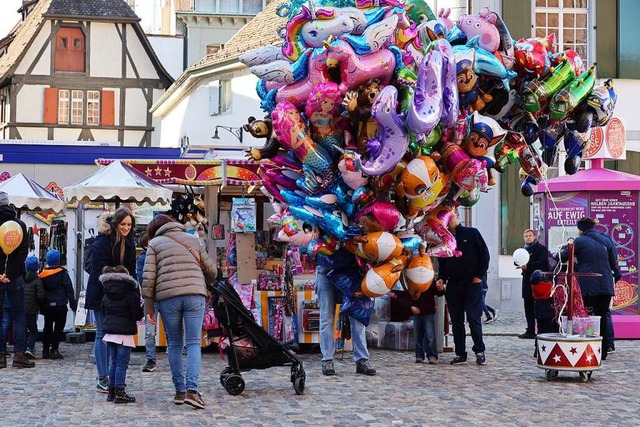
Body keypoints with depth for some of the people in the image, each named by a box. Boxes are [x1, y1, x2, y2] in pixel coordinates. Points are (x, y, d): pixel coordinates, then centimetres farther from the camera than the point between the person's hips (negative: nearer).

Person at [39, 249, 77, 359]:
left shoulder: (42, 274, 1)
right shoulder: (63, 274, -8)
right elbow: (69, 290, -7)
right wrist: (73, 304, 0)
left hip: (47, 306, 4)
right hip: (60, 306, -4)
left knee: (47, 327, 14)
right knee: (58, 327, 0)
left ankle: (45, 350, 15)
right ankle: (54, 350, -5)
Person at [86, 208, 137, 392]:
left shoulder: (129, 244, 10)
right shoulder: (102, 242, -13)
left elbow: (131, 271, 15)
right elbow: (99, 272, -18)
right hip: (102, 295, -7)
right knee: (103, 335, -3)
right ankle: (103, 380, -1)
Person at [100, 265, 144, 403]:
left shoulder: (106, 296, 11)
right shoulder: (131, 294, -9)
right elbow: (137, 315, -10)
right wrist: (142, 309, 9)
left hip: (110, 332, 6)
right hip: (124, 332, -6)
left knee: (113, 362, 14)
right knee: (122, 363, -4)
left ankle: (112, 391, 16)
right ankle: (119, 392, -6)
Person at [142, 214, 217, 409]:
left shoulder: (155, 243, 12)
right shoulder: (193, 240, 18)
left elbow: (148, 277, 3)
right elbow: (211, 270, 19)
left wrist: (149, 307, 7)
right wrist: (207, 283, 42)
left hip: (167, 297, 0)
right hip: (195, 295, 1)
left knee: (174, 345, 11)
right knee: (194, 343, 0)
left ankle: (180, 391, 12)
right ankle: (192, 390, -14)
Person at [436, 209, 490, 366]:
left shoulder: (471, 233, 0)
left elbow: (484, 254, 0)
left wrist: (479, 275, -6)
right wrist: (441, 278, 1)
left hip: (472, 284, -4)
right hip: (453, 286, 4)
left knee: (474, 319, -5)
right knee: (456, 321, 5)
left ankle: (479, 351, 7)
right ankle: (460, 354, 9)